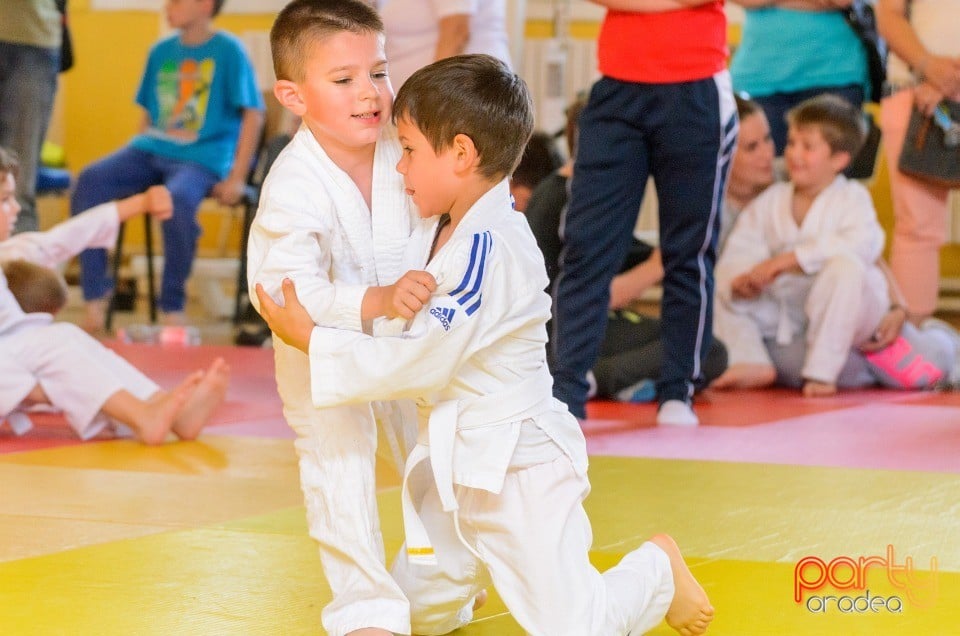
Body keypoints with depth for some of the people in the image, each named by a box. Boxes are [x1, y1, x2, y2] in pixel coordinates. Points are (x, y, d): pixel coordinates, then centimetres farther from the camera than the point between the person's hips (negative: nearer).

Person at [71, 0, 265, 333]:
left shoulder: (228, 51, -2)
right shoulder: (161, 51, 14)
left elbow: (253, 114, -4)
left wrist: (237, 177, -11)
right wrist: (133, 163, 8)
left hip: (203, 156, -5)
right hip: (152, 149, 5)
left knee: (177, 198, -37)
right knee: (90, 181, -21)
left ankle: (172, 307, -20)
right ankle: (95, 297, -18)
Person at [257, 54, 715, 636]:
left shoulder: (490, 250, -25)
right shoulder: (442, 233, 5)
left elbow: (421, 363, -25)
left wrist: (312, 341, -21)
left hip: (520, 466, -9)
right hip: (461, 466, 9)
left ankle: (657, 571, 21)